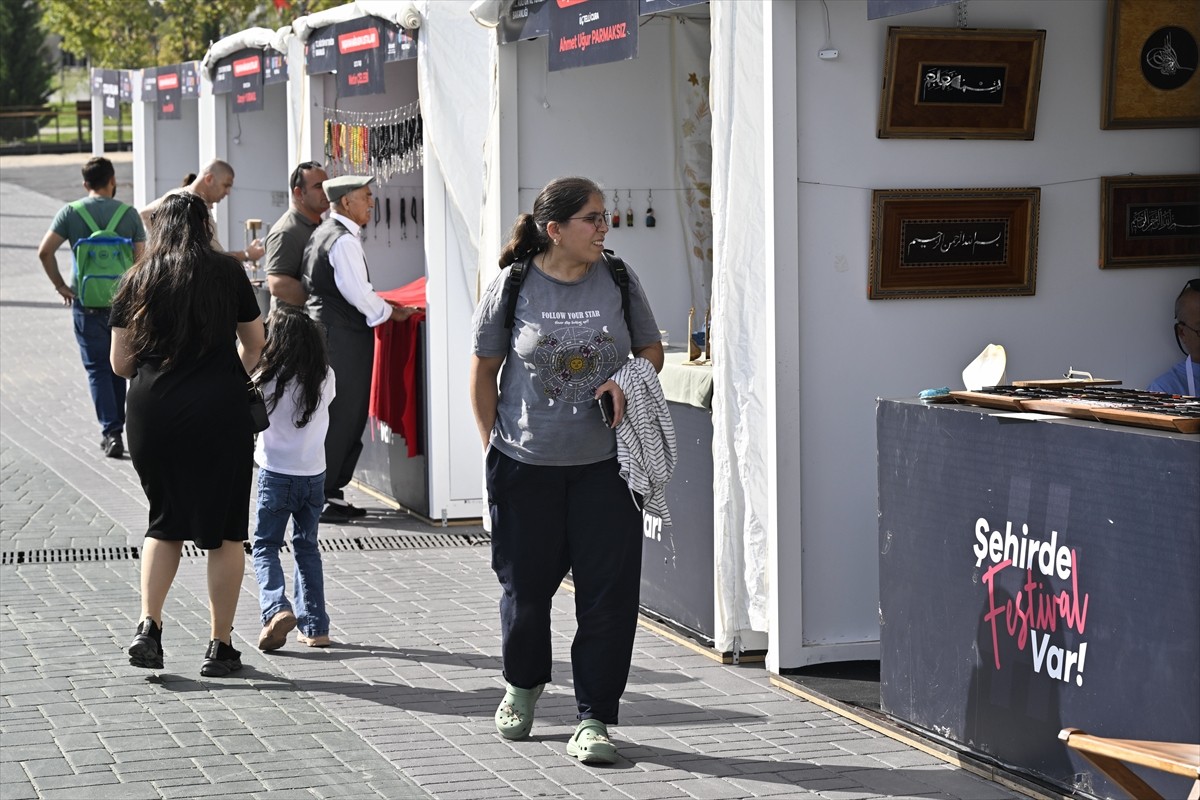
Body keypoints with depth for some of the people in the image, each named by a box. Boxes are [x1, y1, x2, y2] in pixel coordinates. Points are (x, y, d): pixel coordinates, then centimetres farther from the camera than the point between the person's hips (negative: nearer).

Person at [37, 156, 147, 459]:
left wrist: (60, 286, 0)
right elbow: (140, 260, -4)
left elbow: (45, 252, -11)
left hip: (86, 303, -1)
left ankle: (111, 432, -6)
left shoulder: (70, 213, -4)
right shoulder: (129, 214, -3)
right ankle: (117, 426, 27)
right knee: (118, 366, 17)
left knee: (97, 368, 5)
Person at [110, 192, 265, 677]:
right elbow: (254, 345, 13)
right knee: (224, 531, 7)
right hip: (219, 413, -2)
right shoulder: (228, 273, 3)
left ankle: (148, 625, 2)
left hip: (151, 414, 2)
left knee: (165, 523, 17)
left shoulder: (138, 280, 6)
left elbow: (119, 362, 7)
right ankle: (220, 646, 9)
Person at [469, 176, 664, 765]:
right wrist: (494, 446, 2)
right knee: (525, 584, 9)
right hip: (525, 464, -1)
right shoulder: (512, 287, -5)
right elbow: (484, 371, 4)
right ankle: (523, 683, 38)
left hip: (604, 463, 1)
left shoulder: (618, 281, 1)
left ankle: (594, 719, 6)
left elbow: (652, 349, 13)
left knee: (608, 590, -4)